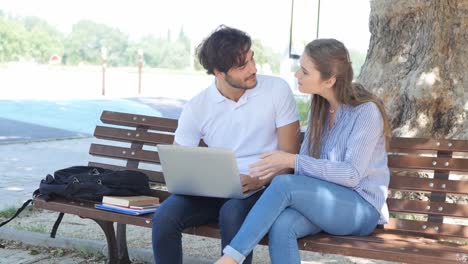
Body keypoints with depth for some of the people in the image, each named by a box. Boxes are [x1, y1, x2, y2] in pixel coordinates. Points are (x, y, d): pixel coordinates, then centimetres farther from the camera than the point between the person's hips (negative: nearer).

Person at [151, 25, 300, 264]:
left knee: (232, 213, -35)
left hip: (263, 189, -2)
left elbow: (288, 155, -2)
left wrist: (259, 180, -21)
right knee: (165, 216, -24)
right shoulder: (196, 107, 1)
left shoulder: (277, 90, -4)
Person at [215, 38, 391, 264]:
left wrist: (292, 161, -22)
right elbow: (306, 161, 8)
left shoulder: (366, 111, -13)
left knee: (284, 184, -30)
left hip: (362, 209, -5)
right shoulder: (319, 107, 9)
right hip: (325, 199, 6)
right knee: (281, 226, -30)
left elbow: (352, 175, -19)